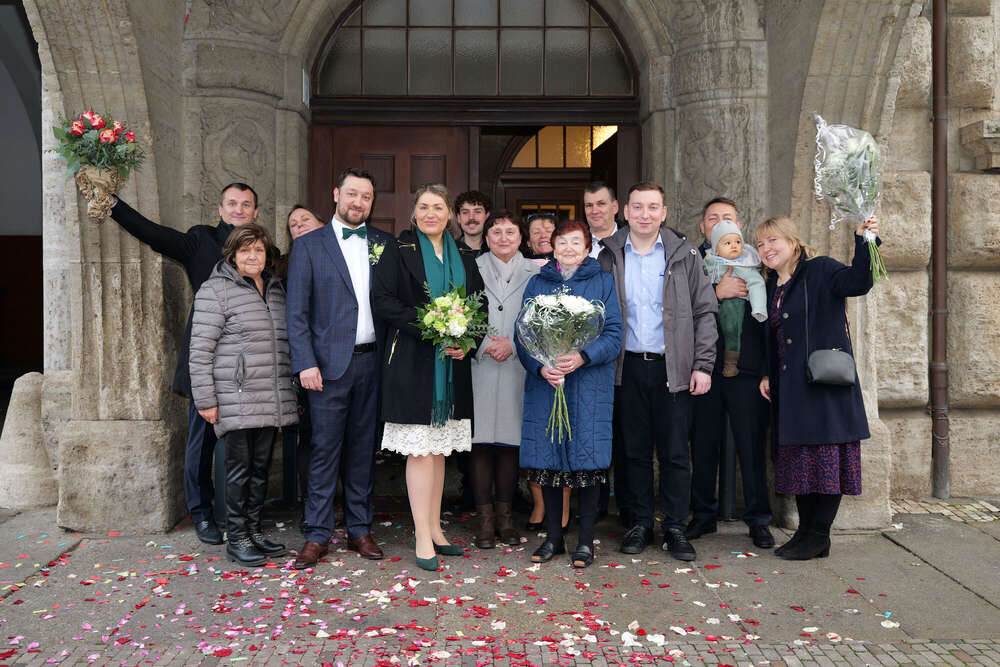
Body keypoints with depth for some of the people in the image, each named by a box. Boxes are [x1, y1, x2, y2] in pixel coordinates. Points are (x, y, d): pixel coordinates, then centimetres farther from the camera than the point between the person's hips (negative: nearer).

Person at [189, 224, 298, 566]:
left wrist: (292, 390, 21)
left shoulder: (275, 288, 15)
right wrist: (206, 399, -12)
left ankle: (255, 531, 23)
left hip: (272, 401, 6)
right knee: (240, 467, -1)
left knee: (261, 466, 12)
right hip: (237, 400, -6)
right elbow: (200, 349, -9)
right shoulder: (215, 291, -6)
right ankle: (236, 538, 11)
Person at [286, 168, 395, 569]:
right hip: (330, 363, -3)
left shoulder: (385, 244, 11)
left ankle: (360, 529, 21)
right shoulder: (308, 245, 3)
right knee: (325, 449, 0)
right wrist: (306, 363, -10)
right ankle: (317, 536, 10)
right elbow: (297, 312, -1)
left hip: (373, 361, 3)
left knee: (364, 448, 10)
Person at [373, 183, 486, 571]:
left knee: (439, 449, 10)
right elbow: (384, 302, -9)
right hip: (413, 363, -4)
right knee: (420, 450, -5)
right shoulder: (398, 252, 0)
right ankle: (423, 539, 2)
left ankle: (434, 529, 20)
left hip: (452, 365, 5)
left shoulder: (464, 258, 13)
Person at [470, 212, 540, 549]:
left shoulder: (534, 273, 8)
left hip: (517, 367, 1)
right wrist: (483, 345, -10)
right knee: (481, 440, 0)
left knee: (510, 440, 4)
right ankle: (485, 517, 9)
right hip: (479, 366, 0)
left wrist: (513, 345, -8)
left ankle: (505, 516, 15)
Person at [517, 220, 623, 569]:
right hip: (544, 383, 2)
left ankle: (586, 540, 10)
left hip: (590, 384, -2)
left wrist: (583, 356, -18)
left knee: (588, 458, -2)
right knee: (547, 458, 4)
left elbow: (614, 333, -1)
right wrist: (540, 366, -12)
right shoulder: (537, 283, 13)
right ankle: (553, 537, 17)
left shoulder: (602, 282, 7)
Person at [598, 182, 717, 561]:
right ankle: (640, 523, 21)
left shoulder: (684, 255, 3)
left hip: (673, 367, -1)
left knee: (675, 452, 3)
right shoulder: (610, 257, 6)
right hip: (629, 367, 1)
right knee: (635, 450, 8)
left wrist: (703, 365, -4)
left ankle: (675, 527, 15)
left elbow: (705, 312, 2)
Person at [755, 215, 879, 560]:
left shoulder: (821, 270, -4)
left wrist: (863, 241, -37)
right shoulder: (771, 287, 16)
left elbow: (858, 282, -23)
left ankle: (819, 536, 5)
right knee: (799, 458, 10)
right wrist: (766, 375, 12)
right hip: (790, 389, 7)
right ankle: (805, 531, 18)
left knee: (827, 456, -3)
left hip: (825, 383, -7)